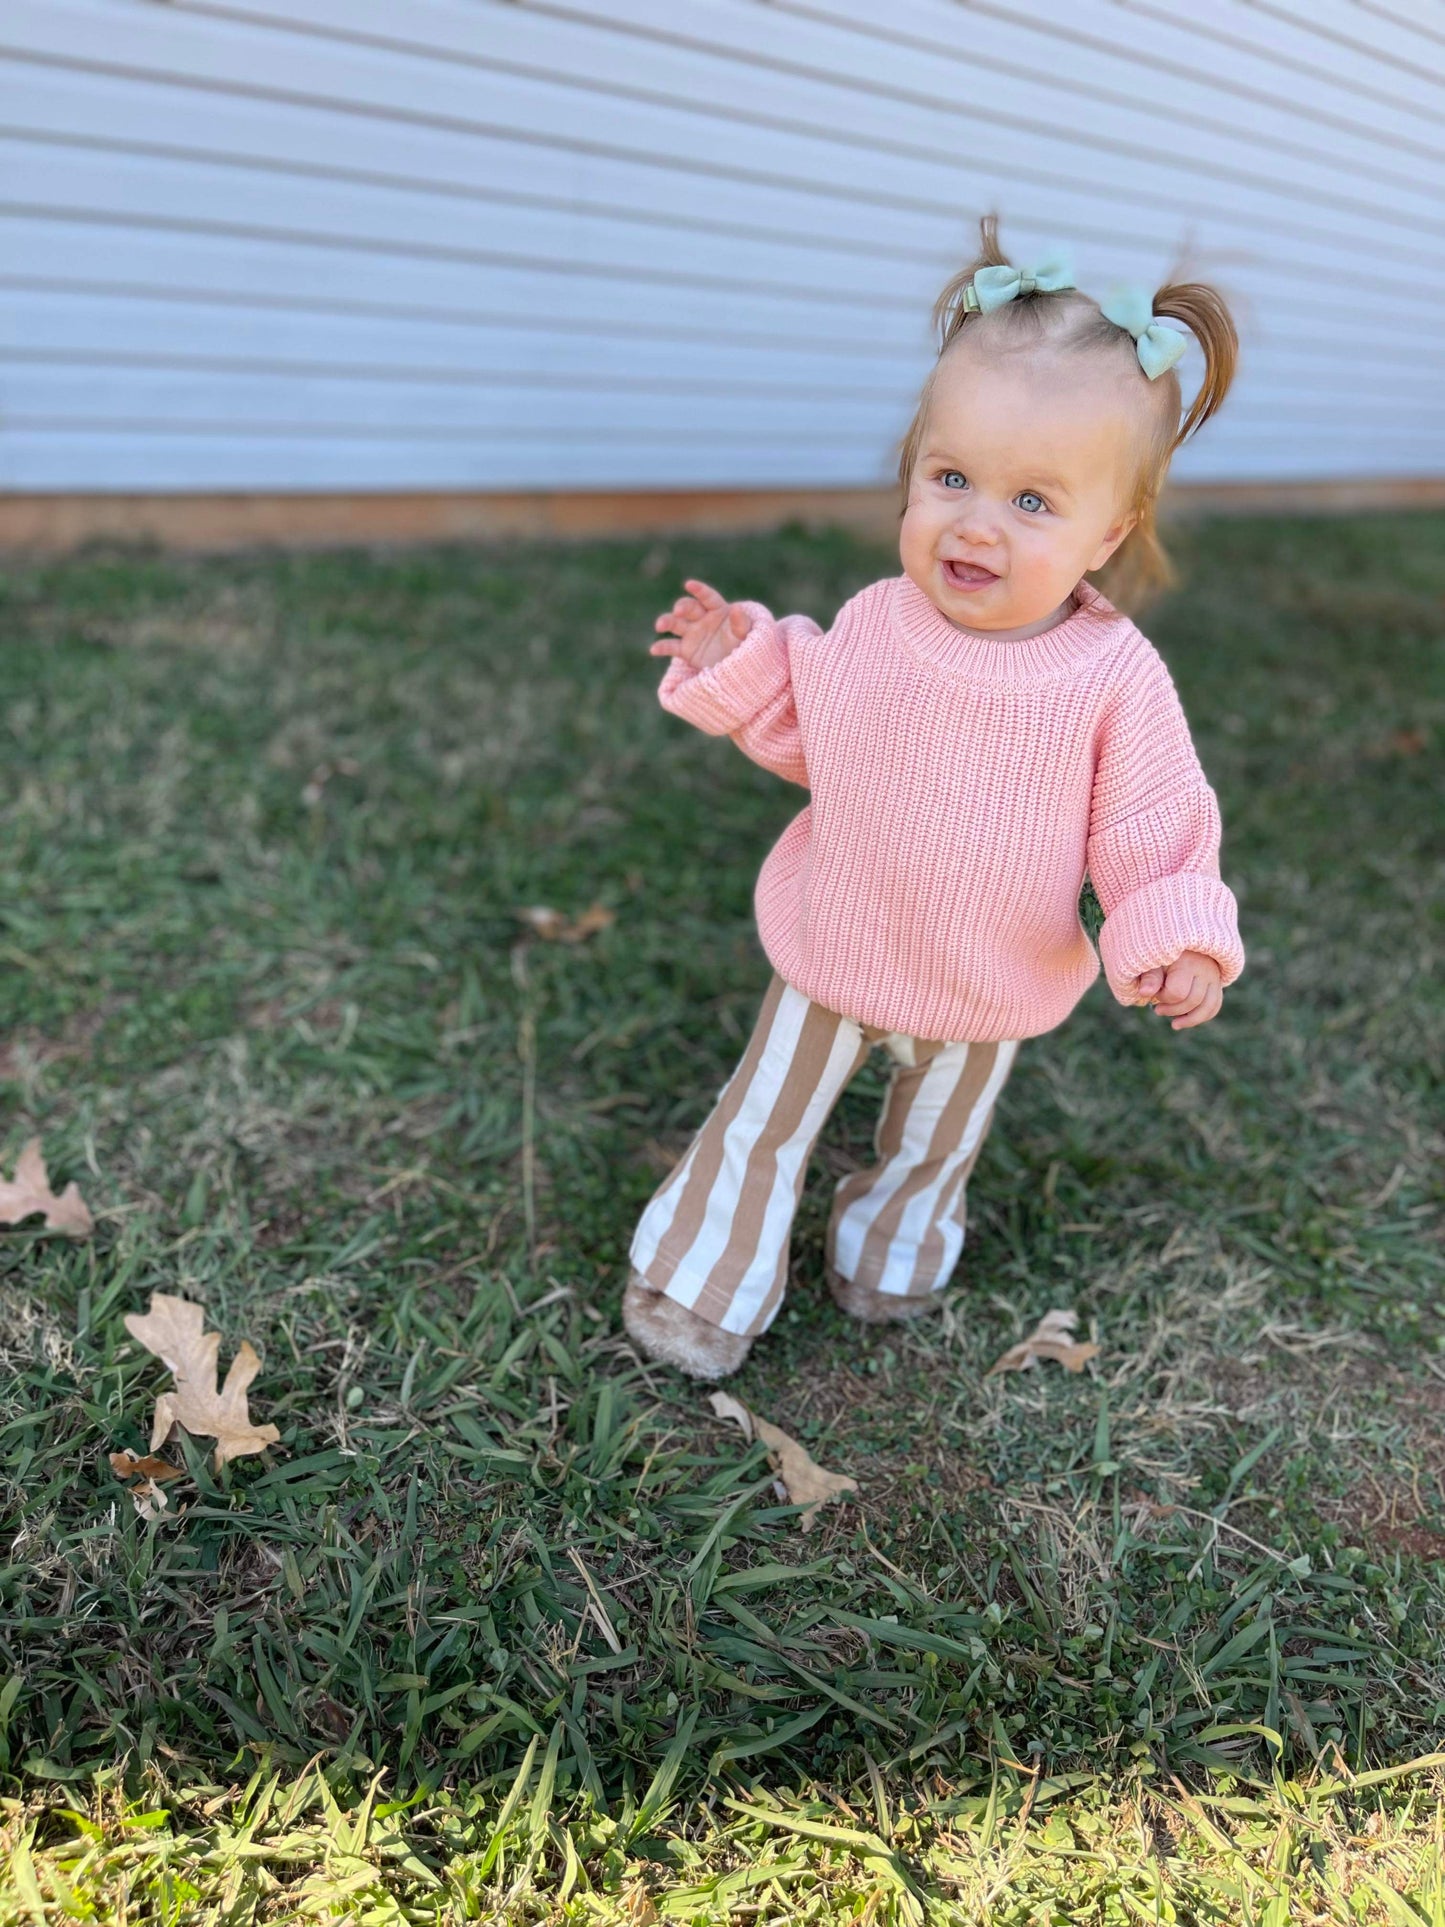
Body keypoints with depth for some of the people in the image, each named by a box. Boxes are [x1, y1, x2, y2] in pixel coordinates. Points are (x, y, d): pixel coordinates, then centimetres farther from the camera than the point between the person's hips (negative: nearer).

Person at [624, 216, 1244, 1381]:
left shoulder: (1115, 679, -23)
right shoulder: (873, 627, -15)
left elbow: (1151, 829, -13)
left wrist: (1176, 940, -26)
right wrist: (741, 665, -11)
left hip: (988, 996, 0)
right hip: (833, 955, 1)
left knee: (934, 1144, 27)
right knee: (766, 1125, 17)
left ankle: (897, 1242, 59)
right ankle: (703, 1278, 40)